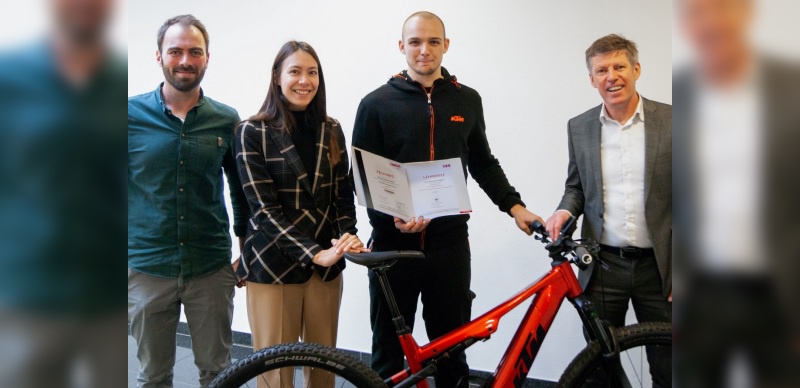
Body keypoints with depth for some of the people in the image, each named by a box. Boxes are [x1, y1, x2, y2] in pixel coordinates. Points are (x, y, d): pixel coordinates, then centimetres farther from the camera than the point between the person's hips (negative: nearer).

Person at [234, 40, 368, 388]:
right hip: (273, 266, -4)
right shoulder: (252, 132, -7)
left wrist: (347, 235, -11)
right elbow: (264, 209, -13)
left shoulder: (331, 131, 6)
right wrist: (314, 253, -21)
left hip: (326, 266, 4)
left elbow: (343, 194, 8)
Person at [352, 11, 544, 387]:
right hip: (393, 243, -2)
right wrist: (392, 216, -19)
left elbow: (483, 163, 16)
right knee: (388, 350, 11)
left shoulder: (467, 100, 8)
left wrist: (513, 205, 3)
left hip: (449, 243, 2)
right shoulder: (376, 104, -1)